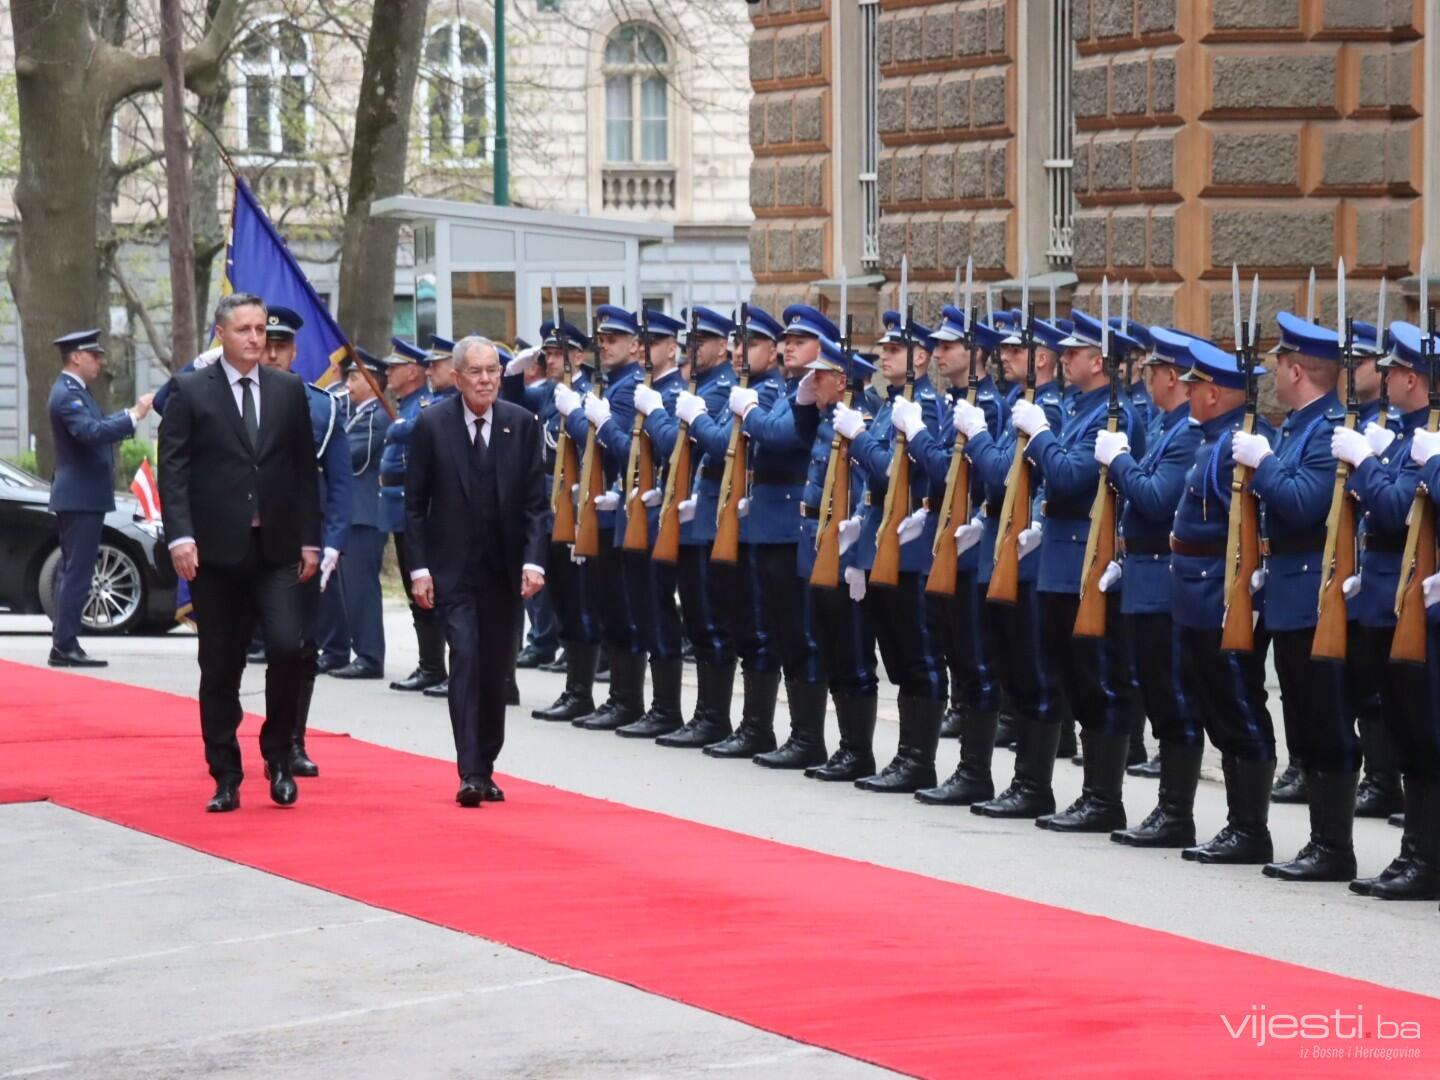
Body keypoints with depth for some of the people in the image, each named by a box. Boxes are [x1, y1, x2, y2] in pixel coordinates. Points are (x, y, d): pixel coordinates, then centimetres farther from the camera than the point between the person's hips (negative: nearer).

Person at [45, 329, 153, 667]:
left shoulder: (74, 391, 16)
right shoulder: (67, 394, -17)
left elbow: (96, 425, 21)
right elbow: (91, 432, -30)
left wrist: (131, 412, 9)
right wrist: (133, 416, -28)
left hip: (79, 496, 11)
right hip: (81, 497, -11)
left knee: (71, 571, 13)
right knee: (77, 572, -11)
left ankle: (63, 645, 16)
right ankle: (65, 645, -12)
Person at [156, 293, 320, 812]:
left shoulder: (290, 390, 9)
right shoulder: (191, 392, 1)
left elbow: (305, 469, 10)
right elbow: (172, 468, -3)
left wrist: (309, 539, 6)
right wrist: (181, 536, -13)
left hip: (277, 549, 1)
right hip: (216, 549, -1)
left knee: (286, 646, -14)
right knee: (220, 668, 4)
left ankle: (278, 755, 6)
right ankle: (226, 777, 13)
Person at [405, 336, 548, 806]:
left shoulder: (522, 424, 1)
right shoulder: (432, 425, -4)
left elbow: (536, 501, 2)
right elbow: (415, 503, -1)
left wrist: (533, 560, -9)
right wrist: (419, 567, -7)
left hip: (504, 571, 3)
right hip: (453, 569, -2)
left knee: (495, 672, 7)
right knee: (465, 660, -13)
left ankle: (485, 769, 19)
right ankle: (470, 774, -15)